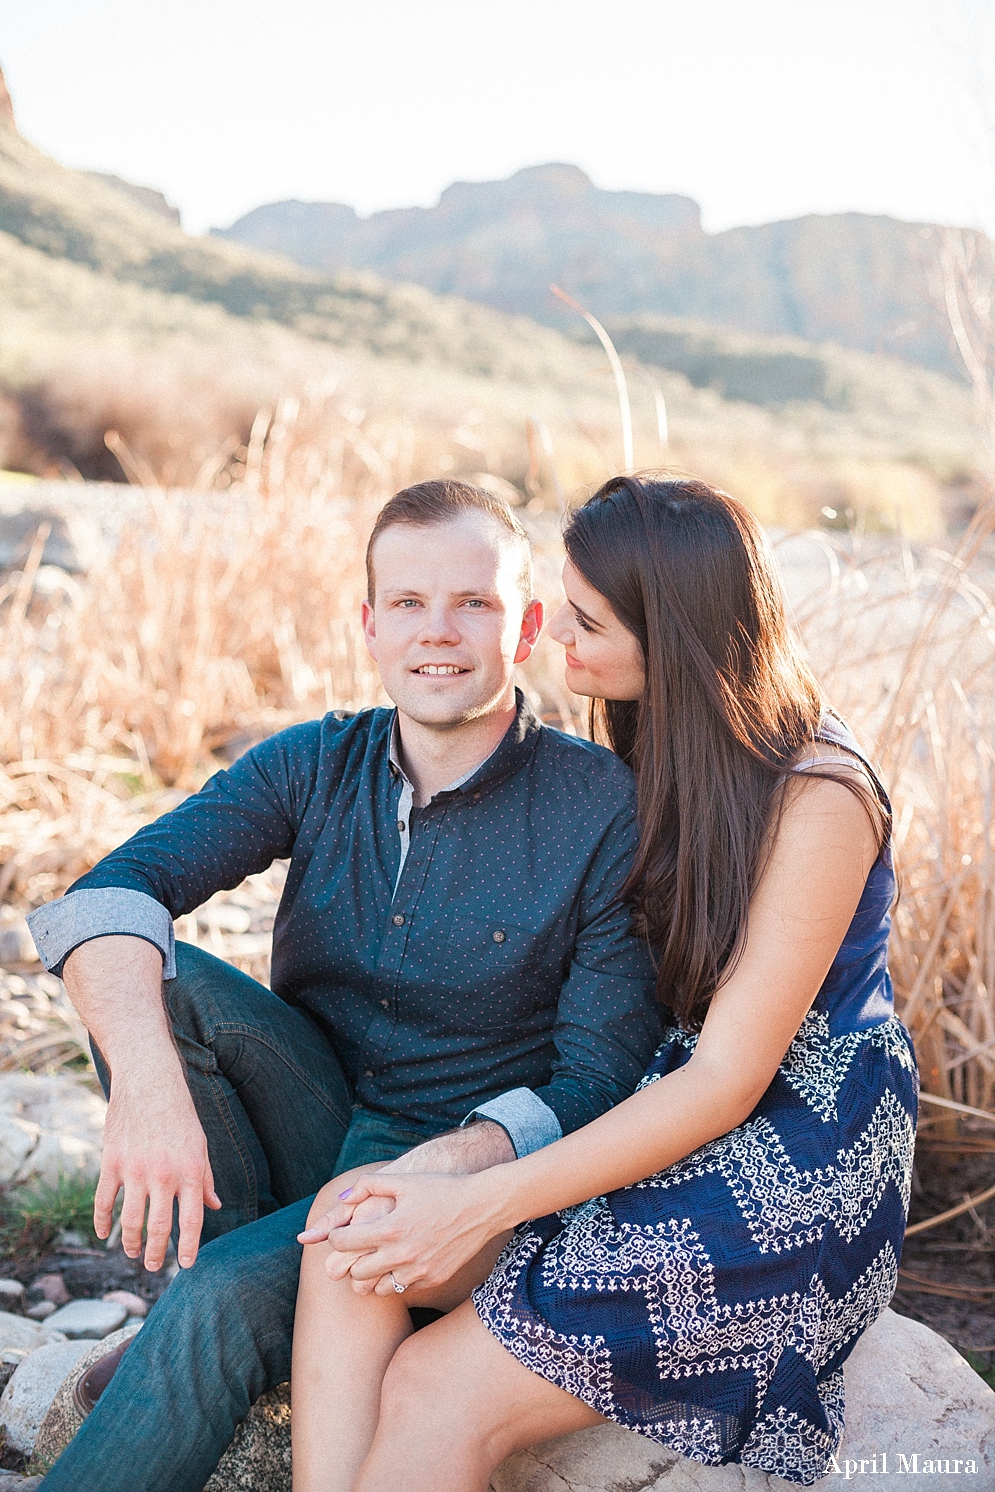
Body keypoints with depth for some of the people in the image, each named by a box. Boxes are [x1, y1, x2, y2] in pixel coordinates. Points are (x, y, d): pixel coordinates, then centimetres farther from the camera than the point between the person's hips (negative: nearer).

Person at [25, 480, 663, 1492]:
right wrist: (146, 1080, -37)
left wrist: (450, 1165, -30)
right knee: (159, 979, -21)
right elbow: (110, 894, -18)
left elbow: (603, 1079, -13)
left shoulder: (604, 810, -14)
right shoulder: (313, 767, -3)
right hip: (314, 1127, 4)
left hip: (462, 1165, -4)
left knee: (220, 1301, -29)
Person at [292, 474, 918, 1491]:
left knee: (437, 1393, -22)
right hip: (652, 1121, 7)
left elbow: (726, 1081, -19)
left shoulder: (816, 799, -18)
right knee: (349, 1227, -19)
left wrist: (481, 1207, -23)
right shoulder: (658, 753, 7)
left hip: (796, 1175, -7)